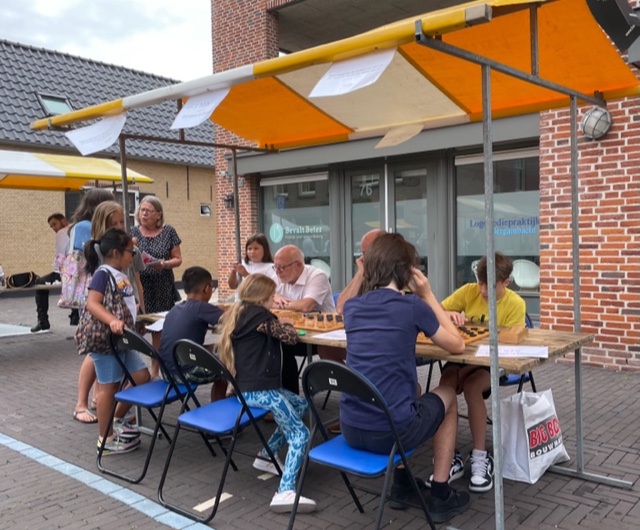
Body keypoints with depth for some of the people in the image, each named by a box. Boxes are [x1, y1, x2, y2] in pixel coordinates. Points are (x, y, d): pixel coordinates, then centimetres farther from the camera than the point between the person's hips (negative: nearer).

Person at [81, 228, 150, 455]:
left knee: (142, 377, 10)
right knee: (109, 386, -1)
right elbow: (92, 304, -27)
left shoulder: (121, 275, 13)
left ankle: (117, 421, 26)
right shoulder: (103, 273, -14)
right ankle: (106, 439, 12)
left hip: (123, 338, 9)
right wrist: (112, 320, -40)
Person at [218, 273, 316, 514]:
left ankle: (266, 455, 24)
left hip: (246, 386, 10)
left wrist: (277, 324, 11)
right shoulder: (259, 314, -13)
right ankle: (285, 492, -24)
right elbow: (291, 336, -11)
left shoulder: (239, 312, 15)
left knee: (301, 404, 24)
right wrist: (285, 324, 8)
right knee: (300, 434, -10)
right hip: (258, 390, -10)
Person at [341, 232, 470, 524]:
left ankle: (401, 485, 39)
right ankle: (440, 496, 27)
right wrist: (427, 295, 8)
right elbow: (457, 345, 6)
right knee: (447, 394, 25)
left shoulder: (351, 307, 7)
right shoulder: (413, 306, -8)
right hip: (391, 431, -5)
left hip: (351, 429, 5)